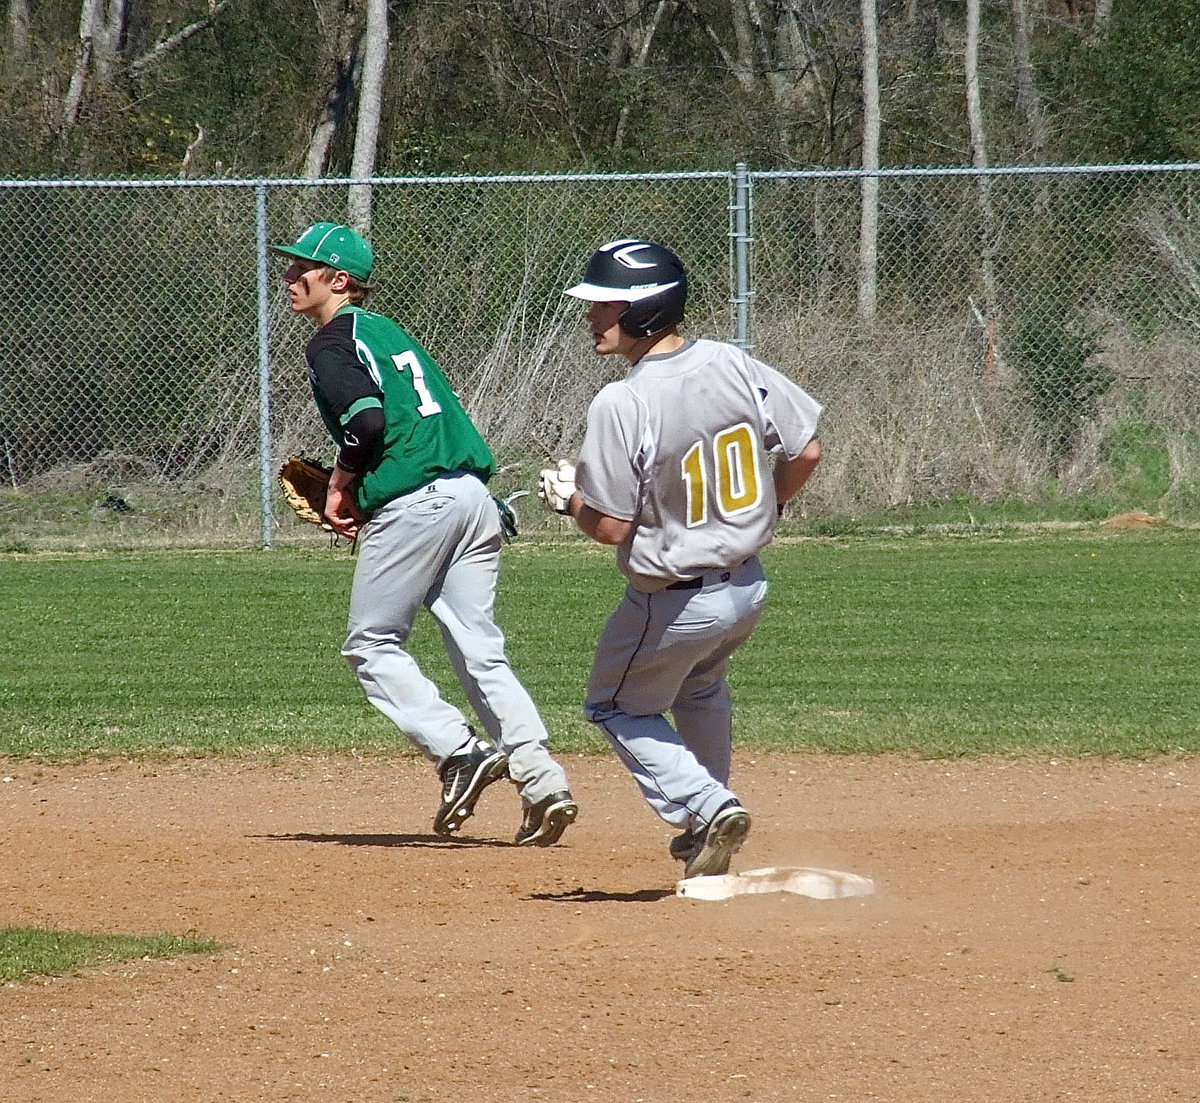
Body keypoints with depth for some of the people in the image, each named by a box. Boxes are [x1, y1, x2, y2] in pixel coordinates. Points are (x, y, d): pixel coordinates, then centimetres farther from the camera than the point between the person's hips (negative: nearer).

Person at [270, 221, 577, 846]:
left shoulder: (332, 343, -3)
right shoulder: (390, 331, 24)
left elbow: (367, 420, -18)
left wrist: (341, 484, -2)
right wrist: (365, 498, 21)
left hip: (415, 505, -8)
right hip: (474, 496, 8)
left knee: (371, 645, 4)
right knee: (479, 649, 8)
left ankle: (460, 751, -10)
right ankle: (543, 782, -2)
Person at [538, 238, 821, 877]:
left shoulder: (621, 405, -24)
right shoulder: (733, 366, -7)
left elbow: (612, 526, -21)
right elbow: (805, 451, 1)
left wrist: (570, 499, 0)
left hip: (674, 603, -6)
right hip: (748, 587, 6)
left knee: (618, 707, 19)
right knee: (701, 689, 34)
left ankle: (705, 805, 2)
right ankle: (707, 816, 40)